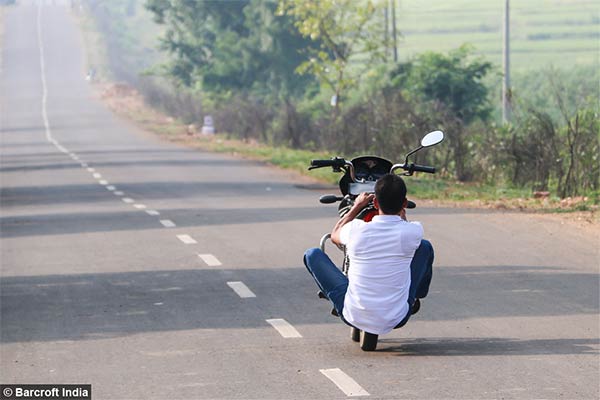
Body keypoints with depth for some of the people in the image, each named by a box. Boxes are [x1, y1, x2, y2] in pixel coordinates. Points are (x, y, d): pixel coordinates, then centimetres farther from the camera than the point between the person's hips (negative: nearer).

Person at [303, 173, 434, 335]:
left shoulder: (357, 230, -14)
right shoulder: (412, 232, -15)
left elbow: (335, 236, 13)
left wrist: (356, 206, 25)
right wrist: (401, 212, 34)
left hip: (354, 318, -1)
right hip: (397, 319, 1)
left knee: (312, 254, 14)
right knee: (425, 247, 17)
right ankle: (416, 298, 43)